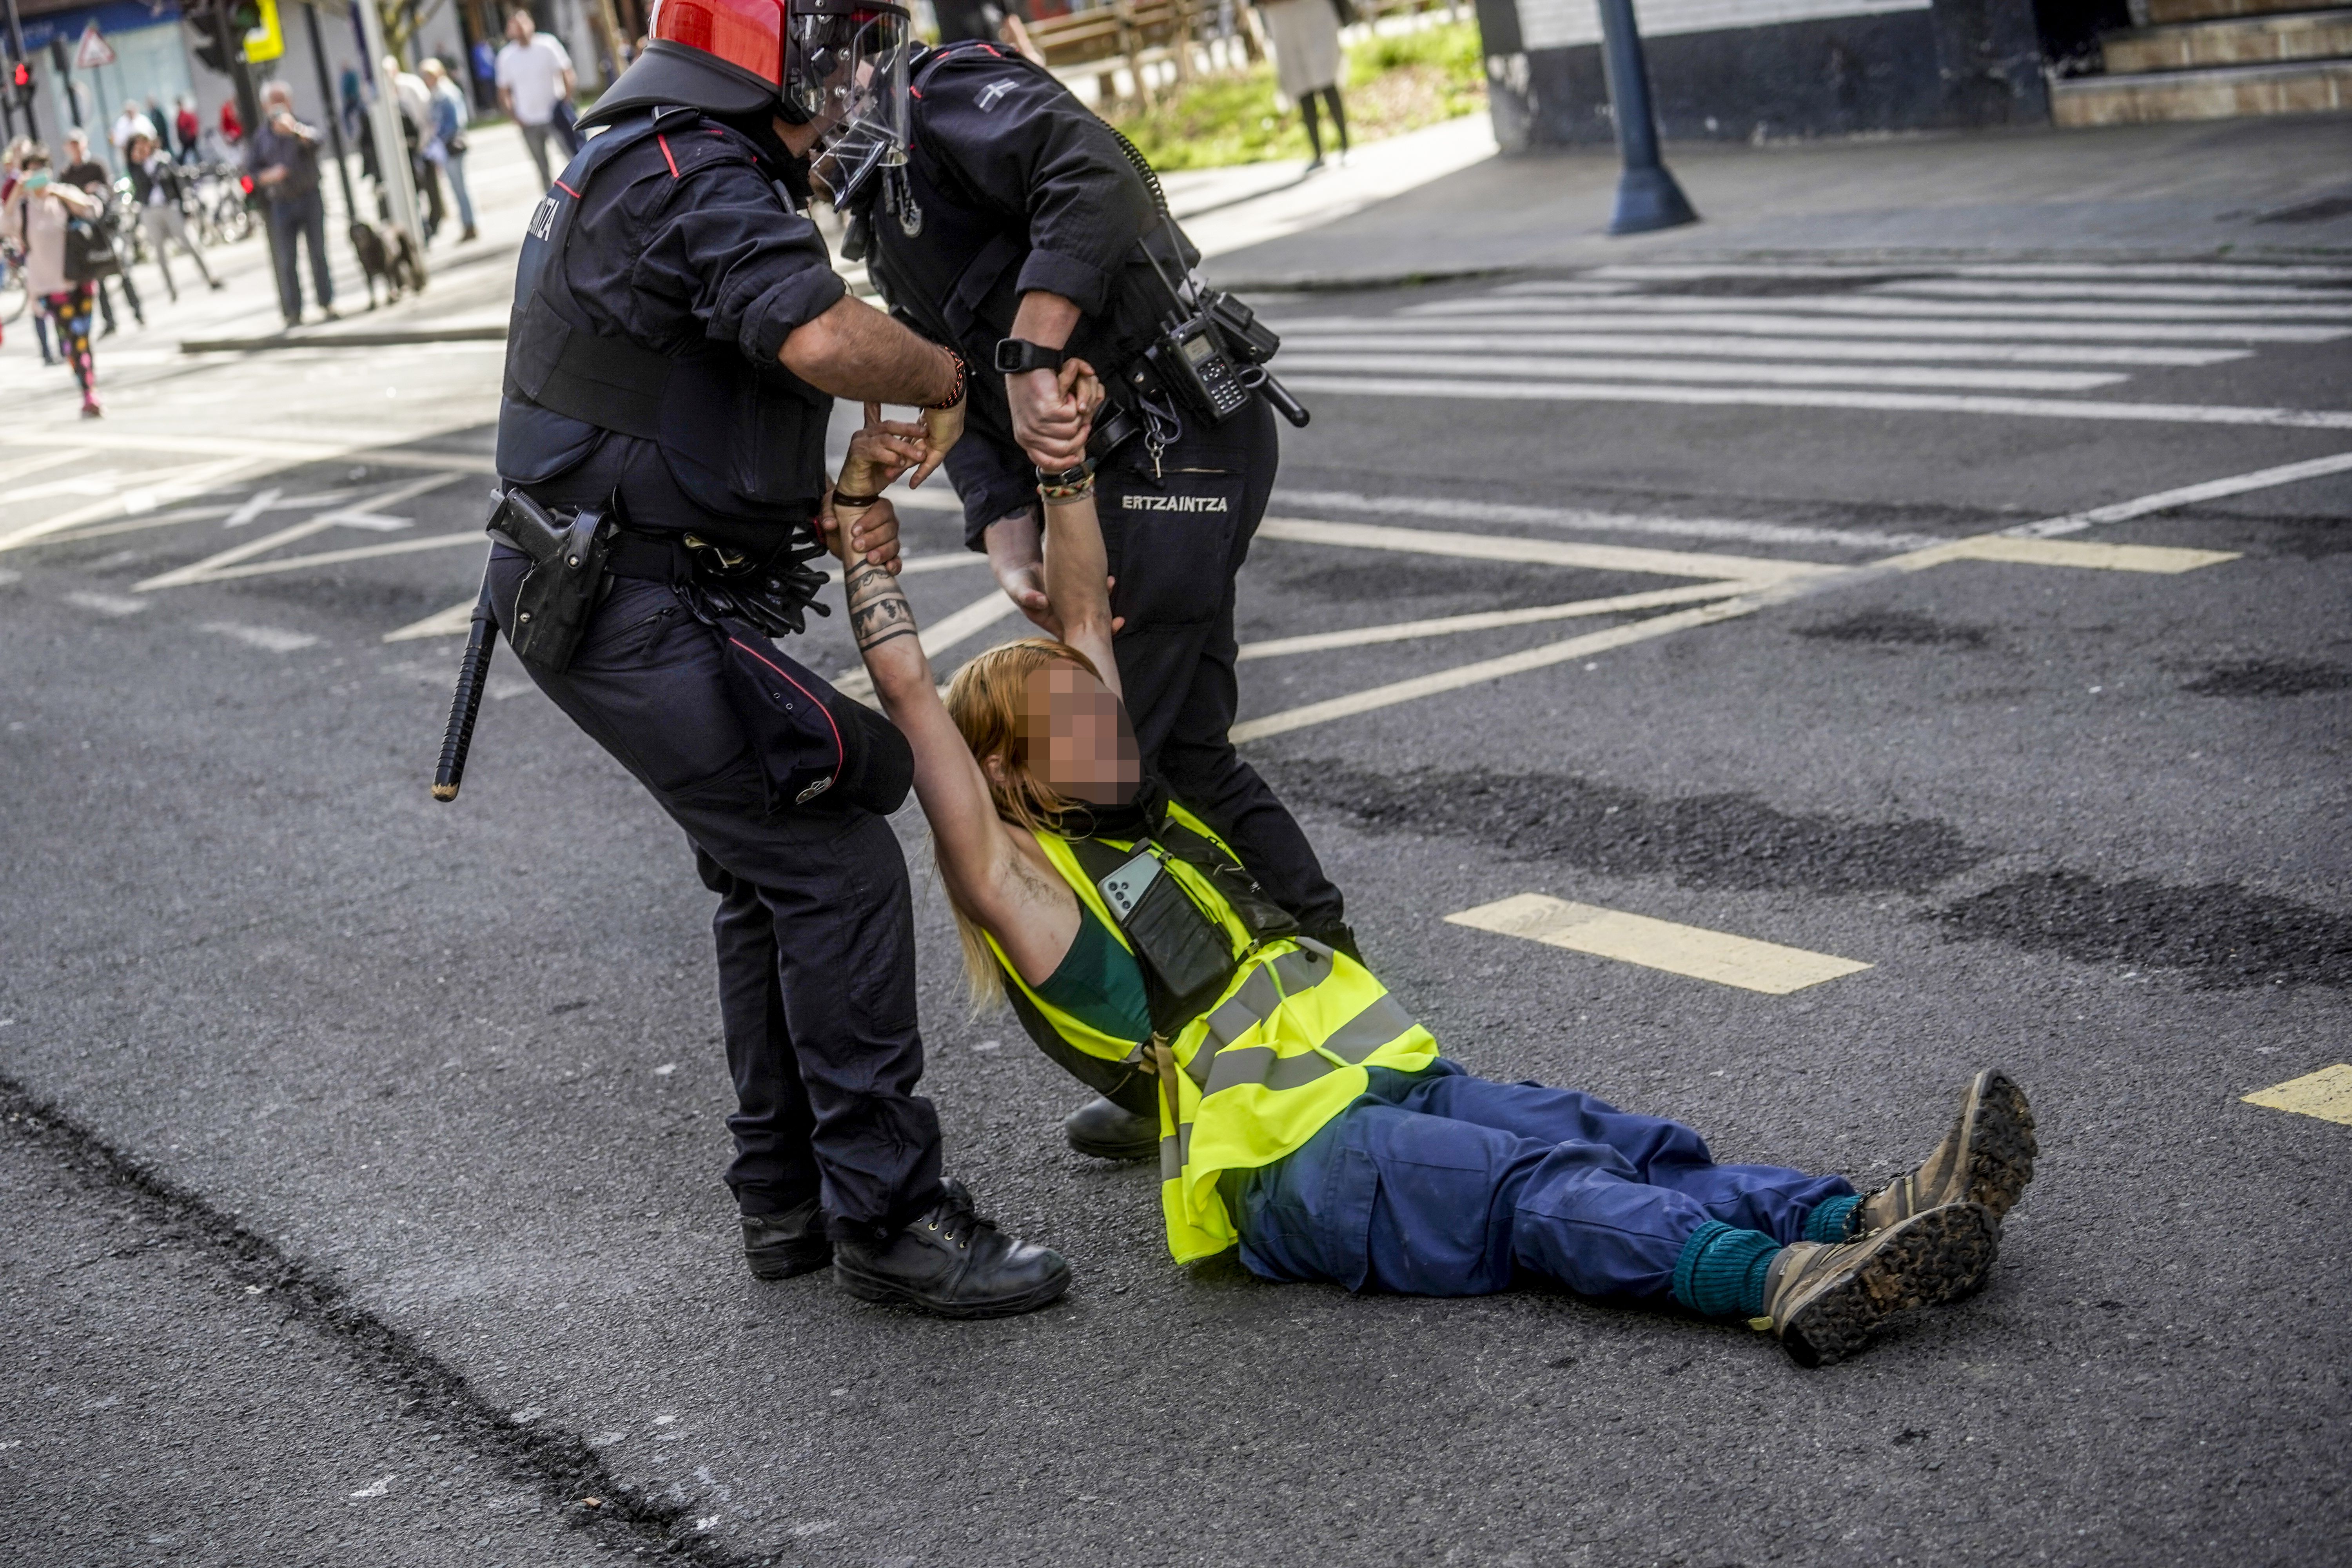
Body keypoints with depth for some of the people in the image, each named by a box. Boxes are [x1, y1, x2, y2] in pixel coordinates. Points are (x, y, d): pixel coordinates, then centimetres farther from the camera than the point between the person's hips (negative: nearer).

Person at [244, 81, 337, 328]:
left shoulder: (302, 128, 0)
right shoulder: (260, 138, 6)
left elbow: (313, 141, -24)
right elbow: (251, 172, 7)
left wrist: (294, 128, -42)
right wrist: (269, 176, -13)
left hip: (310, 199, -1)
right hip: (281, 204, 1)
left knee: (318, 254, 2)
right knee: (286, 261, -1)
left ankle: (327, 304, 10)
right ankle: (293, 312, 2)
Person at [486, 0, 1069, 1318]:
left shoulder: (648, 167, 18)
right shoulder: (700, 179, -17)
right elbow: (826, 339, -34)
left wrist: (827, 503, 11)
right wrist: (952, 379, -14)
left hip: (609, 598, 11)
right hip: (647, 617, -11)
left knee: (773, 880, 17)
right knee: (840, 871, -10)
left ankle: (786, 1198, 25)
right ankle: (887, 1217, -5)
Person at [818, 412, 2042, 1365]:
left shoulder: (1136, 820, 26)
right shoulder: (1021, 881, 3)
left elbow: (1083, 618, 25)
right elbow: (908, 691, -5)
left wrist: (1064, 457, 20)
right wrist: (859, 517, -4)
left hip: (1386, 1079, 8)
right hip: (1287, 1165, -8)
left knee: (1624, 1148, -16)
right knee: (1541, 1190, -31)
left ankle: (1867, 1226, -35)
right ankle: (1786, 1282, -52)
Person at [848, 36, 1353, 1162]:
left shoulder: (947, 97, -7)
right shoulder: (883, 211, 21)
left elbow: (1096, 173, -29)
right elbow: (962, 405, 11)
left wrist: (1028, 359, -30)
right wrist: (1011, 549, -6)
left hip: (1173, 447, -10)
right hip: (1120, 465, 10)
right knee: (1183, 755, 16)